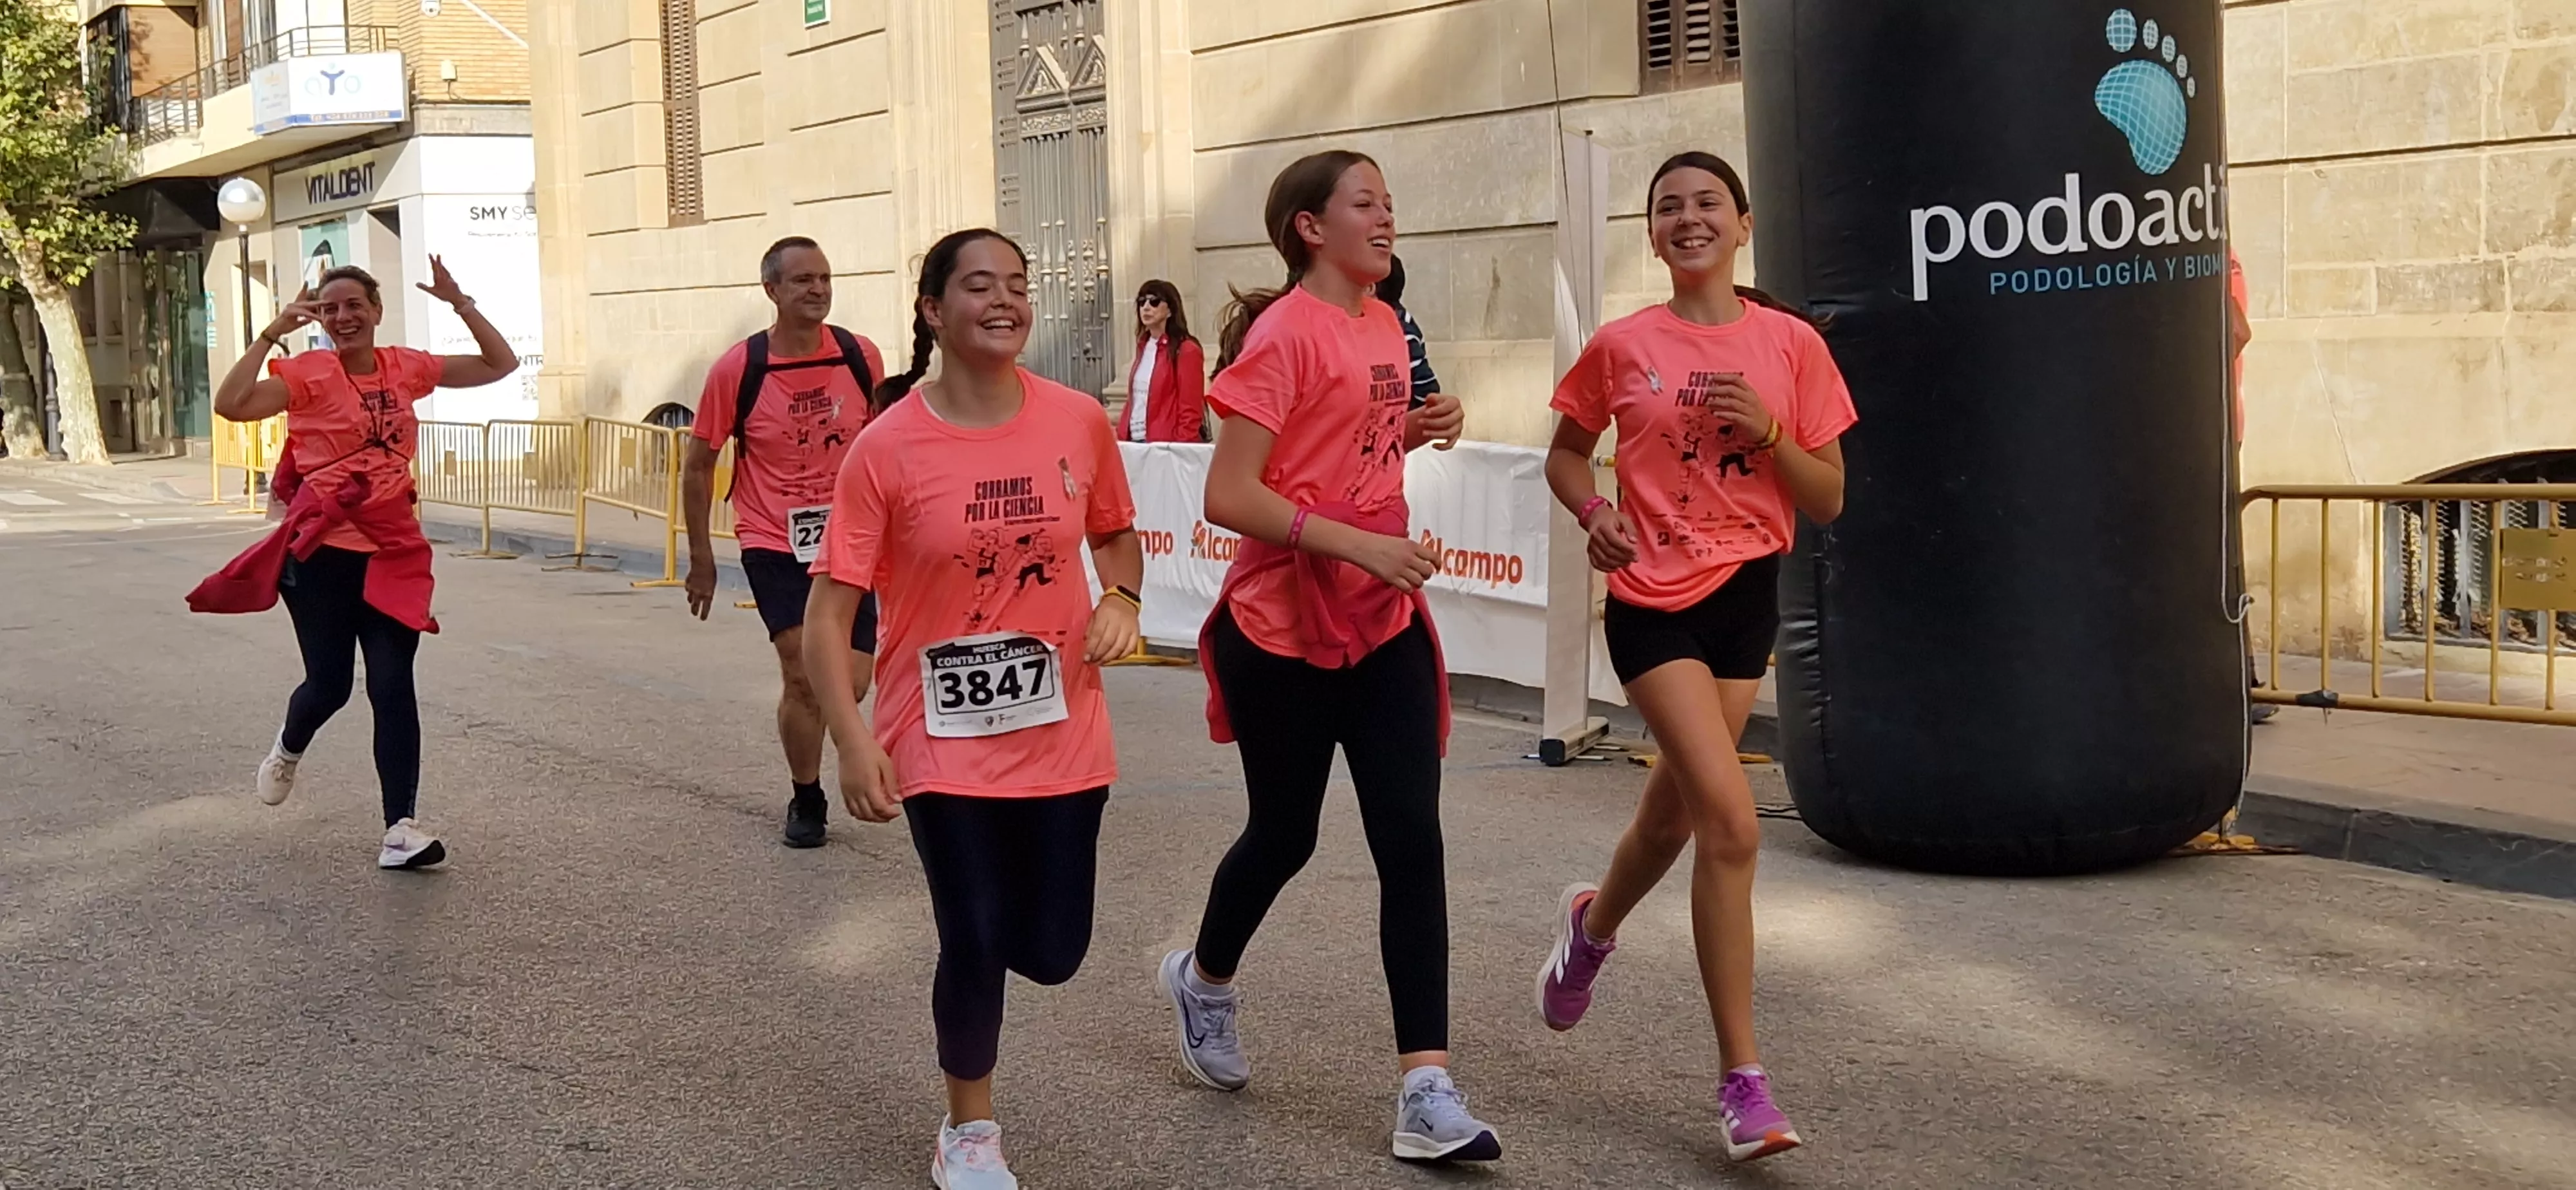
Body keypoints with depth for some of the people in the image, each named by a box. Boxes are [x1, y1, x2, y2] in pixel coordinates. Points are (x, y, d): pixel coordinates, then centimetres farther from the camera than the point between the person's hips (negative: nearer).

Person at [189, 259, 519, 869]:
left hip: (391, 551, 3)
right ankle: (288, 750, 41)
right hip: (322, 550, -3)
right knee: (330, 684, 4)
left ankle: (401, 828, -5)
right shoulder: (309, 373, -7)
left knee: (393, 686, -5)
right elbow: (231, 404, -23)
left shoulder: (407, 367, 5)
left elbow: (500, 364, 11)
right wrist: (273, 334, -22)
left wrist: (459, 303, 1)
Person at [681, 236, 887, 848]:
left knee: (852, 682, -2)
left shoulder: (861, 357, -2)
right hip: (774, 544, -3)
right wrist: (701, 556, 0)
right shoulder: (737, 368, -9)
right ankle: (805, 802, 11)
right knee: (804, 673, -11)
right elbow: (699, 464, 0)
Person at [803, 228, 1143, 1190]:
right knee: (975, 945, -3)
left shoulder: (1078, 423, -4)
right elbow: (829, 610, -12)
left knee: (1052, 952, 6)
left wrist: (1121, 599, -6)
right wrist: (852, 741, -22)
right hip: (943, 740, -3)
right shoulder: (887, 449, -13)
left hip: (1061, 736, 3)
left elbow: (1116, 535, 15)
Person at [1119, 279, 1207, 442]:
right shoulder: (1144, 347, 15)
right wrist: (1121, 437, 9)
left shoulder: (1187, 351, -8)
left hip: (1166, 443, -7)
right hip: (1134, 441, 7)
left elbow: (1190, 412, -12)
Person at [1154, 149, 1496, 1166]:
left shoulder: (1385, 326, 9)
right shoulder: (1286, 333, -14)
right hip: (1284, 629, -6)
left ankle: (1428, 1091, -5)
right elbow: (1228, 495, -20)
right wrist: (1361, 545, -26)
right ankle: (1203, 978, 42)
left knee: (1411, 841, -5)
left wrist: (1415, 432, 5)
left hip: (1385, 624, 6)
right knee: (1284, 836, 11)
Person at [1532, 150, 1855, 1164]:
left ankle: (1593, 923, 52)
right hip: (1654, 597, -3)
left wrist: (1769, 432, -14)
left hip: (1748, 592, 3)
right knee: (1730, 820, -17)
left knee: (1677, 808, 16)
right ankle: (1743, 1082, -10)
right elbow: (1566, 453, 13)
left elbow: (1828, 502, 3)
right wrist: (1594, 511, -7)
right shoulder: (1622, 347, -1)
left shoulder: (1791, 345, 1)